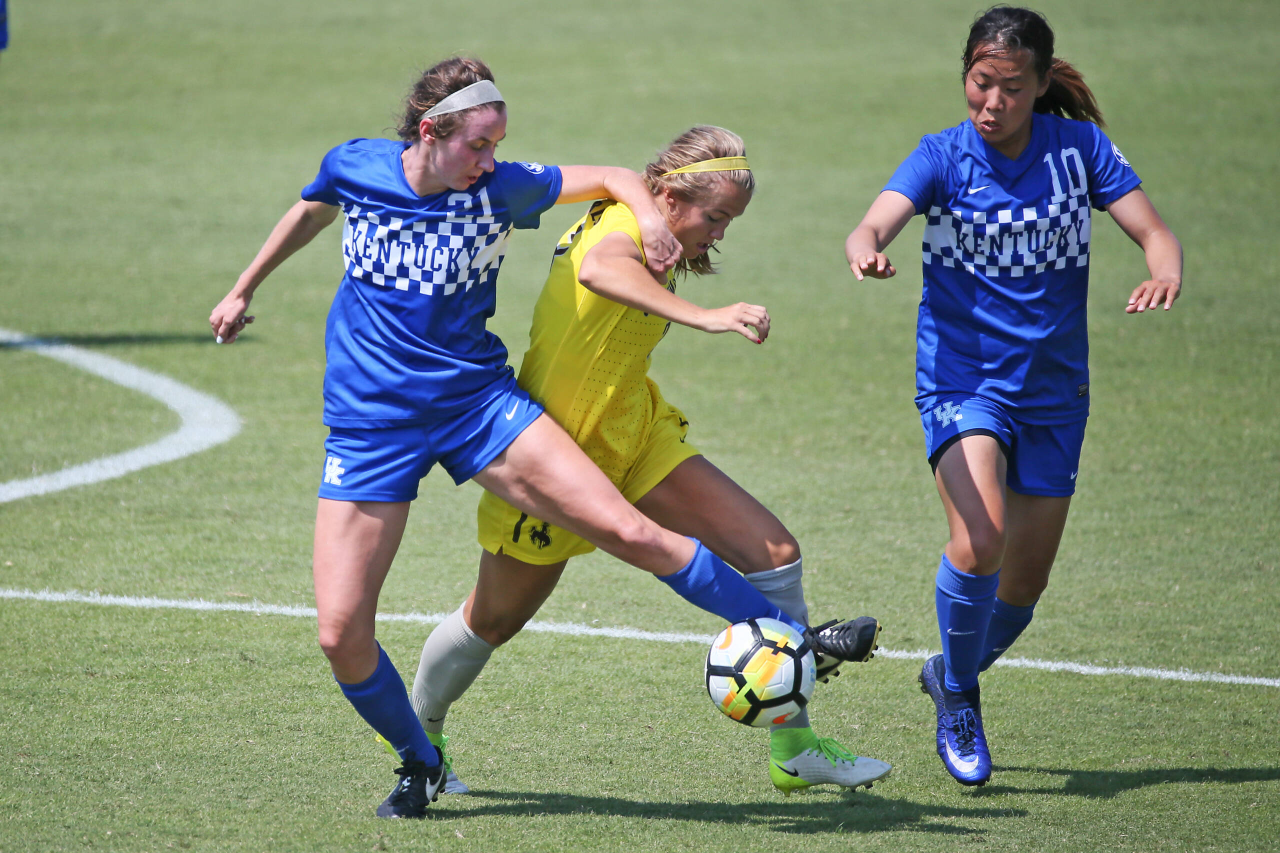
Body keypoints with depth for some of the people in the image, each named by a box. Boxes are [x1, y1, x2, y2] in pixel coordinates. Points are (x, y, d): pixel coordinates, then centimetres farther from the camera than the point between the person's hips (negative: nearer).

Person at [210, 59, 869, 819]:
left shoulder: (501, 188, -7)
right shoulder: (357, 167, -5)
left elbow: (610, 177, 5)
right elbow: (311, 213, 19)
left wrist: (649, 214, -18)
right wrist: (244, 291, 31)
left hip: (478, 400, 0)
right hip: (370, 424, 1)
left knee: (627, 529, -15)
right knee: (341, 632, -8)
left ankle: (790, 640, -3)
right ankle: (420, 765, 19)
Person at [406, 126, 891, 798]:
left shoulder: (648, 243, 3)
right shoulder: (622, 225, -24)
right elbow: (599, 268, -50)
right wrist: (705, 317, -63)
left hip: (636, 442, 8)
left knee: (773, 553, -7)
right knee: (494, 619, 12)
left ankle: (793, 749, 1)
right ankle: (419, 729, 41)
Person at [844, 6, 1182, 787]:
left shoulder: (1078, 146, -3)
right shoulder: (943, 157, -8)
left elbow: (1154, 232, -6)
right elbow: (874, 227, -24)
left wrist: (1165, 274, -30)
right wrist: (866, 251, -49)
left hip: (1053, 391, 3)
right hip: (962, 379, -3)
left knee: (1024, 585, 9)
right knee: (979, 542, -27)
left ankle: (953, 677, 40)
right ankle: (958, 699, -3)